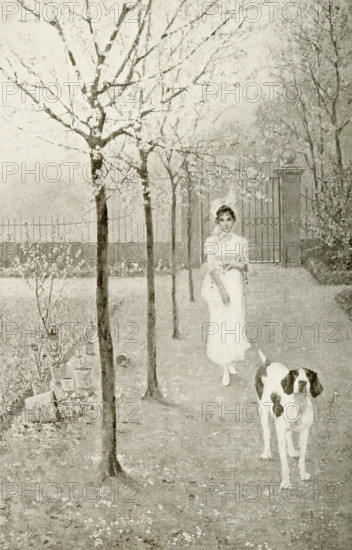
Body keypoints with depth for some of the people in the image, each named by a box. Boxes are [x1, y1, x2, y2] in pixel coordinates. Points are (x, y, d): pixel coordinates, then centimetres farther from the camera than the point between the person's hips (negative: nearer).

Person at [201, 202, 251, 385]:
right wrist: (222, 290, -17)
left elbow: (246, 266, 9)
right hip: (217, 286, -1)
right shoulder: (211, 241, -2)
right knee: (219, 325, -2)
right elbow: (211, 268, -8)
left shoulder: (241, 242, 6)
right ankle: (225, 368, 6)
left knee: (234, 324, -3)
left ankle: (231, 360, 20)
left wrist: (234, 265, -13)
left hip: (235, 285, 2)